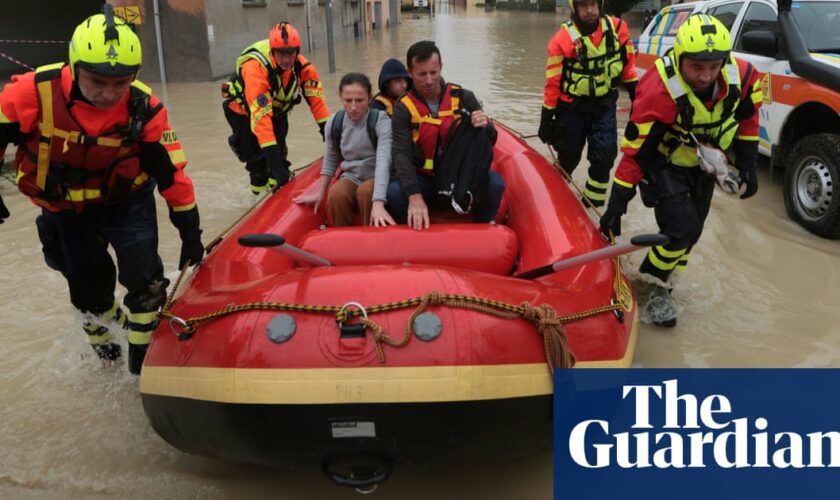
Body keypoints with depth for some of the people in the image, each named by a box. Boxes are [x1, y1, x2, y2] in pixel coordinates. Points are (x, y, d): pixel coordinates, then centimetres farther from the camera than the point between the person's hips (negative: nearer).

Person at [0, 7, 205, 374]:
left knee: (145, 280, -10)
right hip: (65, 210, 1)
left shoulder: (144, 108, -23)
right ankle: (100, 330, 48)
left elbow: (170, 172, -16)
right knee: (89, 287, 13)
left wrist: (190, 230, -10)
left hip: (126, 200, 0)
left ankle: (143, 360, 13)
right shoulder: (34, 92, -27)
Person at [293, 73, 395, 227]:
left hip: (376, 179, -3)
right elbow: (330, 161, 10)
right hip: (351, 177, 3)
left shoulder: (381, 121, -19)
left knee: (365, 192, -35)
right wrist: (319, 193, 7)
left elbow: (383, 161, -32)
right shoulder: (334, 123, -5)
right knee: (336, 195, -29)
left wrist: (378, 202, -44)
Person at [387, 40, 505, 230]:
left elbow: (490, 142, 6)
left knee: (495, 183, -27)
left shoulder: (463, 98, -3)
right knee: (393, 192, -30)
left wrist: (486, 126, -21)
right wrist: (414, 197, -36)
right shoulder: (404, 108, -7)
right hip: (424, 179, -1)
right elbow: (401, 155, -19)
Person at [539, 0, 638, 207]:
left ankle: (593, 202, 10)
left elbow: (628, 62, 5)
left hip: (605, 105, 2)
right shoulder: (562, 39, -17)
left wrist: (636, 96, 8)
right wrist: (546, 120, -9)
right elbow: (553, 83, -13)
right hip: (573, 107, -2)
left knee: (605, 155, -8)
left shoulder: (617, 28, -8)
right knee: (569, 156, 10)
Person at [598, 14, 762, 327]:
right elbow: (635, 151, -30)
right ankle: (652, 284, 3)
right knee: (681, 226, -20)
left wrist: (747, 166, 2)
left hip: (703, 164, 6)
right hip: (664, 165, -5)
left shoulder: (741, 76, -21)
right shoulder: (659, 91, -34)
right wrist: (616, 205, -27)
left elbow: (747, 119, 1)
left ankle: (660, 284, 32)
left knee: (690, 232, 12)